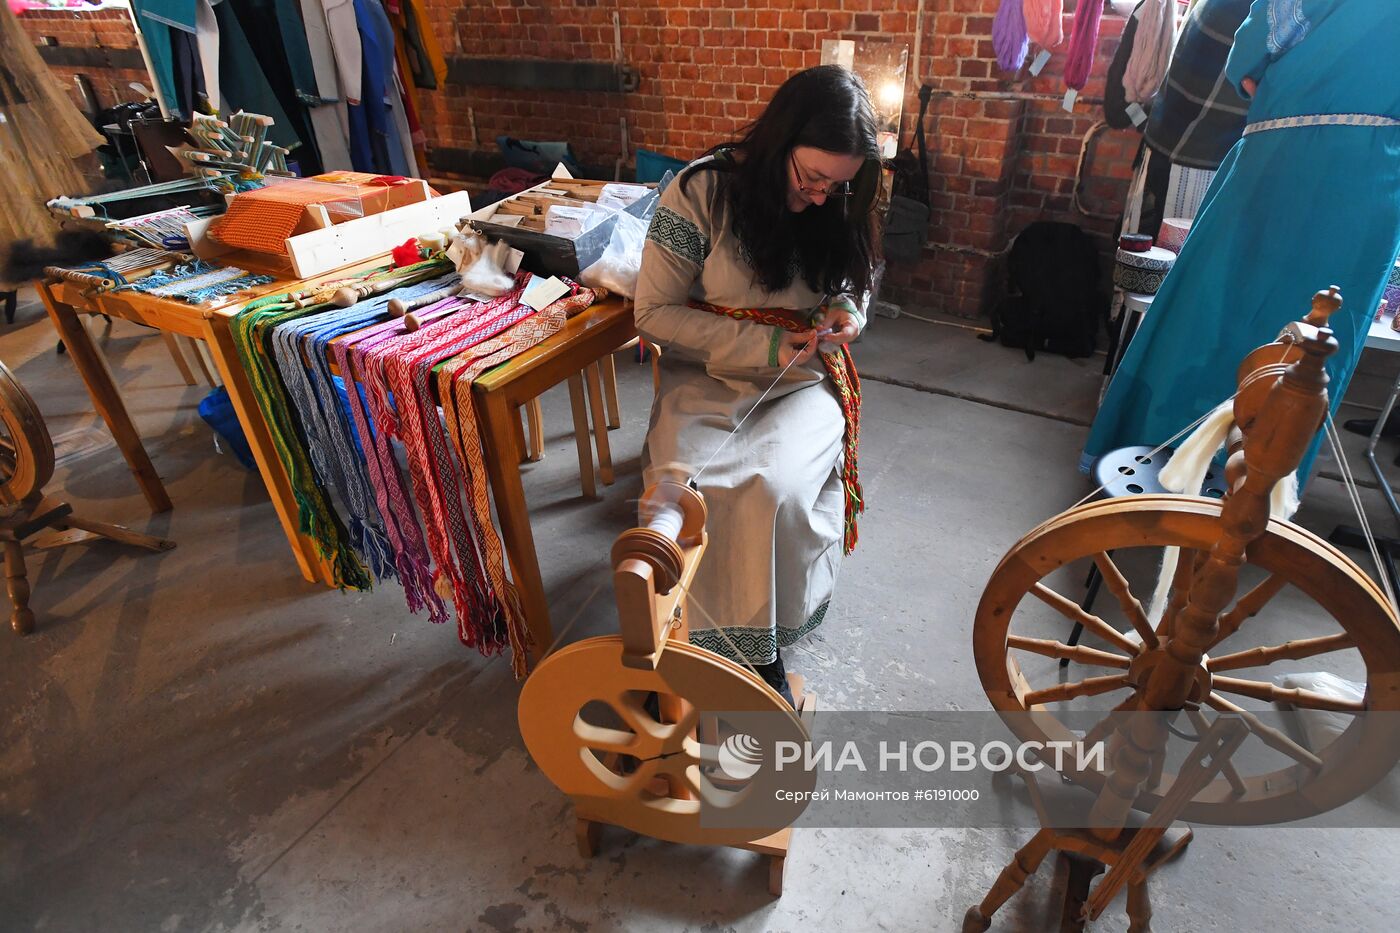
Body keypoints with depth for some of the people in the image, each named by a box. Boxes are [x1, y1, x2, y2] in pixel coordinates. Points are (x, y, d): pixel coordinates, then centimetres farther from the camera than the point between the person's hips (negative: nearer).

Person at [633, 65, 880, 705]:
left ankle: (758, 647, -6)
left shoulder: (837, 204, 1)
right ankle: (702, 641, -7)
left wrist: (845, 309, -7)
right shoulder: (700, 192, -11)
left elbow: (851, 280, 19)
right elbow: (654, 312, -9)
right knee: (680, 483, -31)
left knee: (776, 488, -29)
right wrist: (759, 344, -18)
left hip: (802, 380, 2)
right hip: (706, 376, -1)